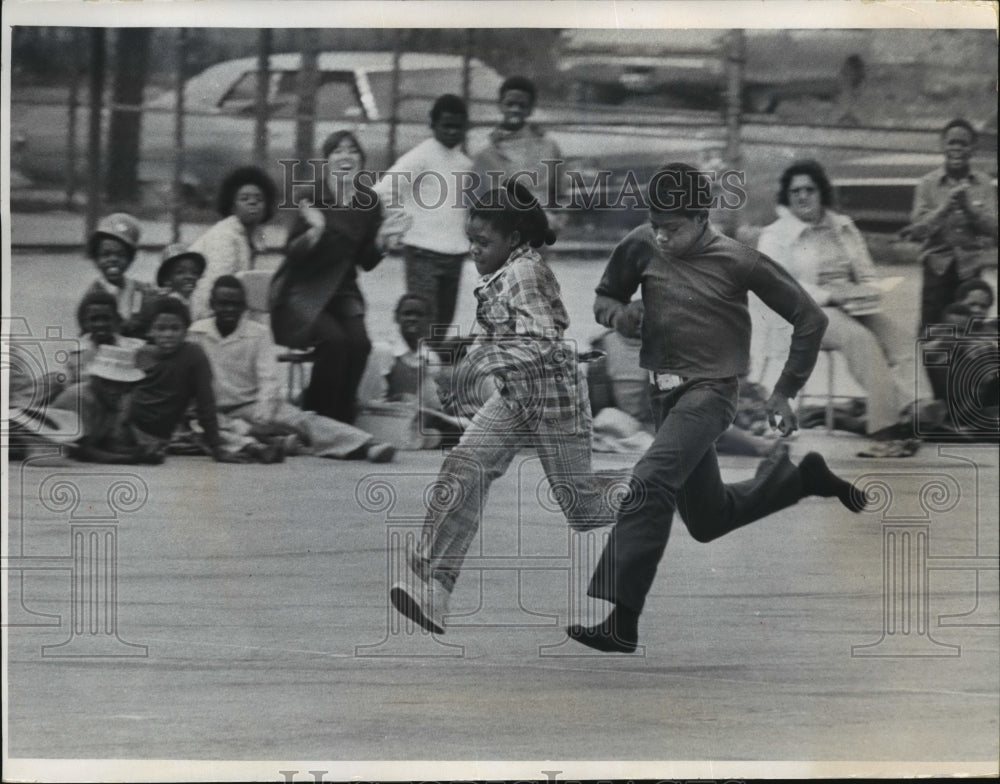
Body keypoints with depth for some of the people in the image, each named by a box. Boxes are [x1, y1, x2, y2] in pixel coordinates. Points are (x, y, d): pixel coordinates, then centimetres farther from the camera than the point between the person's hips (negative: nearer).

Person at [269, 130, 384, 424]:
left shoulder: (369, 203, 3)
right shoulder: (313, 198, -10)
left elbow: (366, 262, 11)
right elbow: (293, 253, -14)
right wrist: (315, 231, -30)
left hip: (341, 290, 4)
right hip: (301, 291, -4)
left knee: (359, 342, -22)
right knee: (333, 339, -28)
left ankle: (342, 421, -7)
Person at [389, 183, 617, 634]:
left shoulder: (525, 274, -22)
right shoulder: (499, 275, 5)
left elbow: (541, 341, -34)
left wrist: (485, 360, -41)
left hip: (553, 398, -8)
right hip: (513, 398, 8)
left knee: (577, 495, 7)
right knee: (463, 471, -9)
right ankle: (428, 588, -15)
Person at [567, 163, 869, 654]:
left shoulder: (737, 261, -12)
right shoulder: (642, 246, -2)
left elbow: (810, 319, -4)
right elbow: (603, 299, 13)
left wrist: (784, 392, -4)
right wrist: (619, 314, -12)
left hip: (711, 390, -7)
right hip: (665, 390, 7)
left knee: (649, 484, -28)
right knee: (707, 521, 19)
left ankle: (619, 620, -32)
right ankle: (800, 476, 43)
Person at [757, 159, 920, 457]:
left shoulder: (845, 228, 21)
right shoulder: (775, 236, 5)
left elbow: (868, 275, 19)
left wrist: (865, 293, -6)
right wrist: (829, 295, -19)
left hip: (853, 308, 6)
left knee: (900, 342, -23)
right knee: (862, 339, -34)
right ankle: (883, 430, -40)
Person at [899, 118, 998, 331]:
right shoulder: (928, 184, 1)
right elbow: (918, 230, -5)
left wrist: (968, 207, -17)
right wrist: (946, 207, -18)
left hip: (970, 266, 1)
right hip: (939, 264, -1)